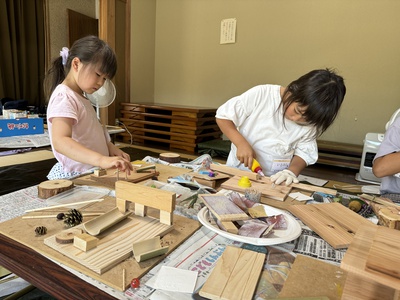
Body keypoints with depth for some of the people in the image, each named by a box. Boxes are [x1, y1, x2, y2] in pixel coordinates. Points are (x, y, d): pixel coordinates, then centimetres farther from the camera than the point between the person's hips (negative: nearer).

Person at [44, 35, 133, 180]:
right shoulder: (64, 98, -15)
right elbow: (60, 142, -30)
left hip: (91, 173, 8)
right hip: (74, 176, -7)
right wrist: (101, 160, -41)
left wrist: (110, 148, 3)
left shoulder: (80, 96, 14)